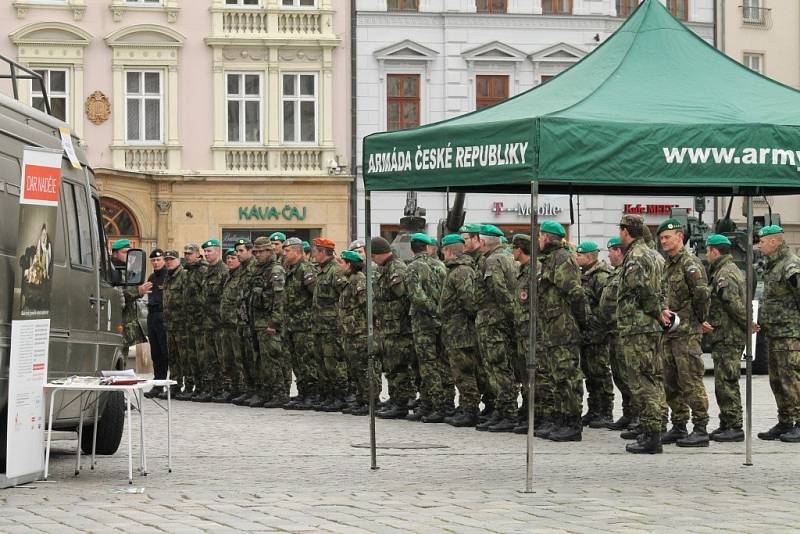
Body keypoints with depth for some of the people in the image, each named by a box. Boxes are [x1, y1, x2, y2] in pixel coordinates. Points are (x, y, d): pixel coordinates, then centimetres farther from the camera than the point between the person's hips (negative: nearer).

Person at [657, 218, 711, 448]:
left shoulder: (690, 263, -12)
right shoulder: (668, 265, 17)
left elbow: (702, 293, -19)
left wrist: (698, 319, -8)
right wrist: (664, 310, 8)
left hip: (687, 333, -10)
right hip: (670, 332, 10)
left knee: (691, 381, -9)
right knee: (671, 383, 12)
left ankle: (701, 430, -7)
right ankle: (678, 427, 19)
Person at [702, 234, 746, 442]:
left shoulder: (724, 275, -16)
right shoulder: (732, 270, 19)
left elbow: (735, 306, -21)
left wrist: (747, 325, -12)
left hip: (727, 337, -11)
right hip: (727, 337, 11)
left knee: (726, 382, -9)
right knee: (724, 383, 14)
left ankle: (734, 427, -8)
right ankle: (726, 425, 20)